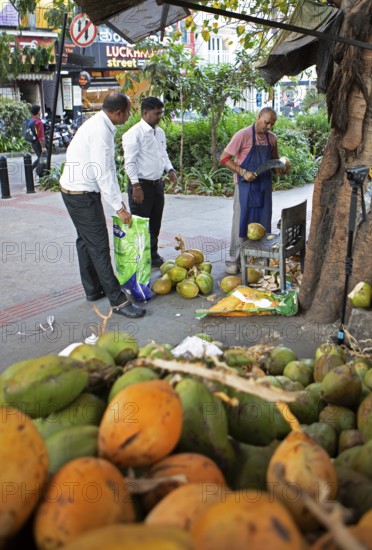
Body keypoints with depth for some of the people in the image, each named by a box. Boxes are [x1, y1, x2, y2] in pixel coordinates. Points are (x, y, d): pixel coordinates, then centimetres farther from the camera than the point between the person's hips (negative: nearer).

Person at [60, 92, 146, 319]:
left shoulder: (101, 125, 9)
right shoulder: (100, 130, -22)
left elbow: (109, 166, 12)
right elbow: (102, 173, -24)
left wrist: (119, 198, 13)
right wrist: (119, 207, -19)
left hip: (77, 191, 10)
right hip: (82, 195, -10)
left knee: (87, 241, 18)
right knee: (100, 246, -7)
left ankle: (93, 289, 33)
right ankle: (118, 300, -2)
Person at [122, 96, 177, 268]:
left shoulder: (160, 132, 12)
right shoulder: (134, 133, -12)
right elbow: (130, 162, -16)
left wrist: (170, 170, 3)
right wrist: (136, 186, -21)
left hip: (157, 183, 8)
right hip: (141, 184, -8)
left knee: (155, 222, 17)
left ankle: (153, 254, 32)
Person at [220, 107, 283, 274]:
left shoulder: (272, 138, 7)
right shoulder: (243, 135, -10)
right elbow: (224, 158, -11)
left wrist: (279, 167, -1)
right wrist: (243, 172, -20)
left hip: (265, 186, 5)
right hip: (246, 186, -5)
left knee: (263, 223, 9)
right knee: (242, 222, -1)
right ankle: (234, 260, 8)